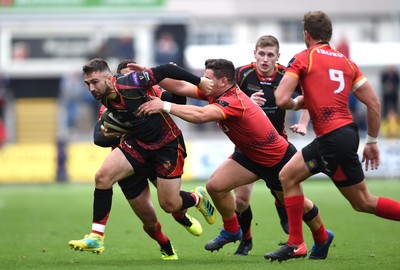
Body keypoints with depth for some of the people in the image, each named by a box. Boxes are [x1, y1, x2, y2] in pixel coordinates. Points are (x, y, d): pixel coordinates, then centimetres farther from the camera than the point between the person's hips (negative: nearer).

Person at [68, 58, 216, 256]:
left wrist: (199, 82, -10)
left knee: (170, 205, -4)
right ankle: (96, 238, -12)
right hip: (138, 142, 6)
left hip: (167, 144, -6)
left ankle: (198, 198, 32)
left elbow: (166, 70, -16)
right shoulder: (106, 101, -5)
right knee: (103, 176, -16)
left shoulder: (131, 83, -25)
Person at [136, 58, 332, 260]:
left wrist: (165, 106, -48)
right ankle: (231, 231, 16)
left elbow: (200, 115, -49)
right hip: (249, 154, 8)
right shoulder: (215, 93, -8)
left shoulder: (233, 102, -35)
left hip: (278, 158, -8)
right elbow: (182, 88, -9)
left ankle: (323, 238, 36)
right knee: (215, 185, -7)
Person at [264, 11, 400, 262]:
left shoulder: (303, 58, -2)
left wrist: (297, 103, 13)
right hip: (346, 133, 8)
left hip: (333, 138, -8)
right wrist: (372, 142, 18)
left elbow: (282, 100, -10)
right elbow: (374, 103, 11)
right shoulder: (346, 62, 15)